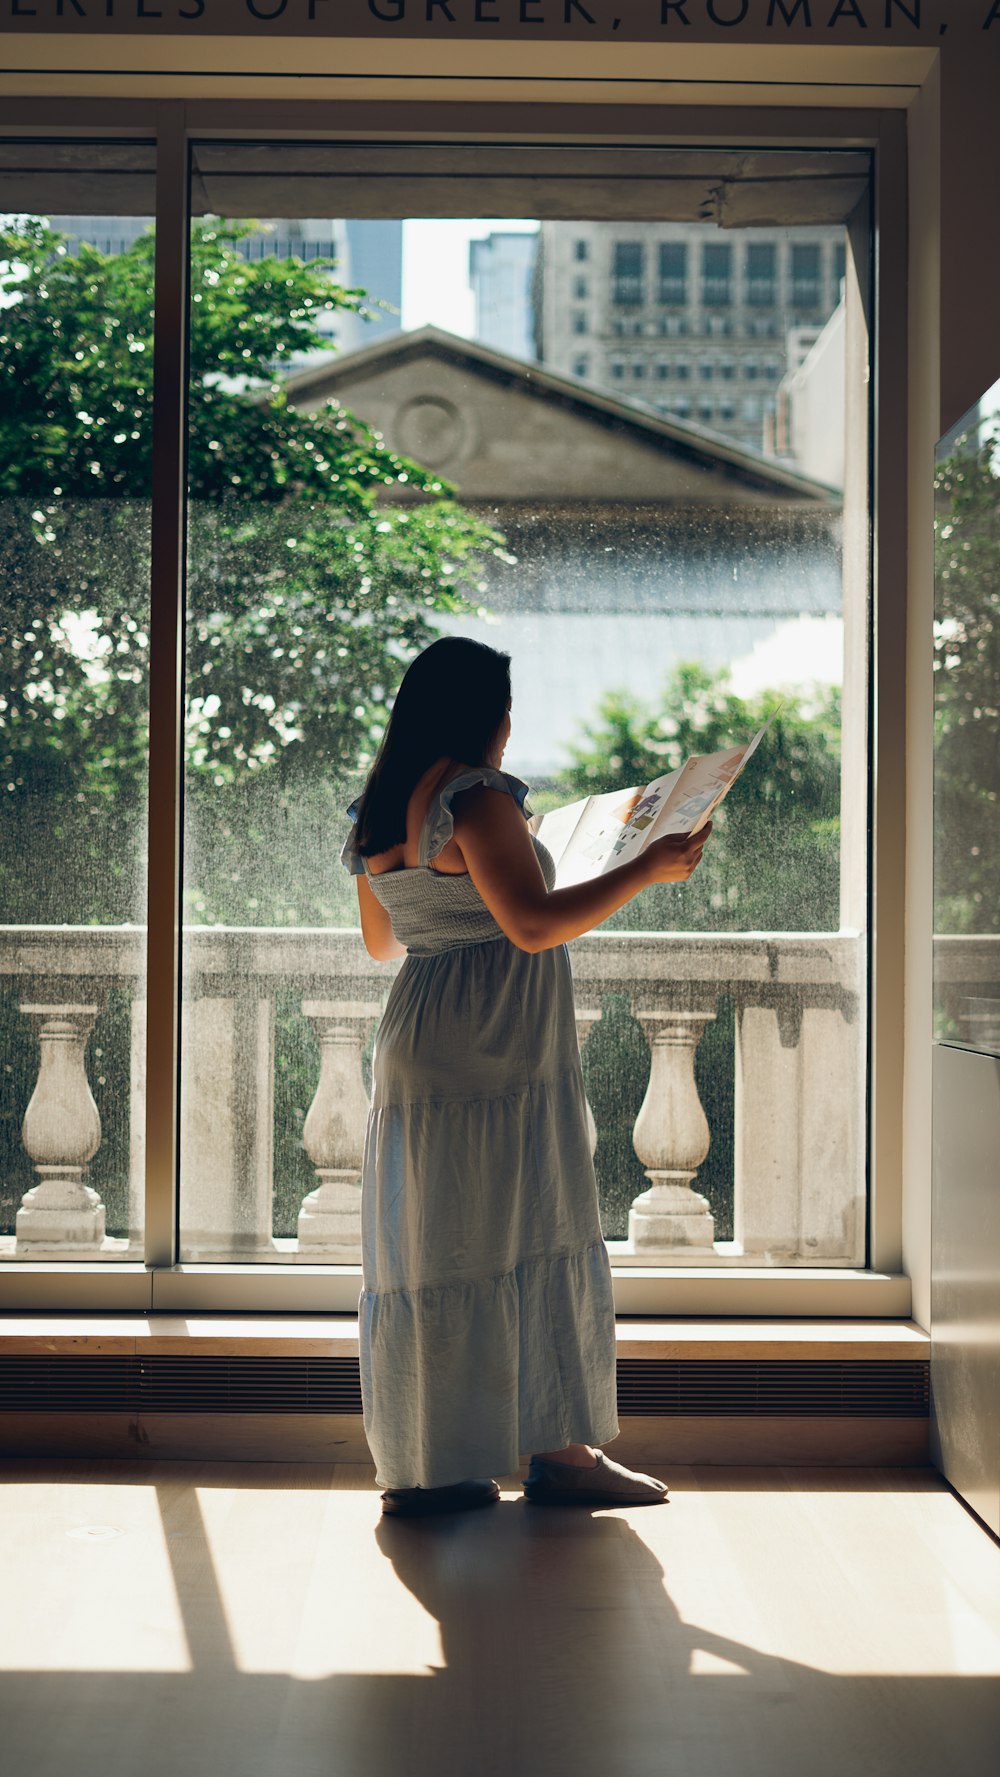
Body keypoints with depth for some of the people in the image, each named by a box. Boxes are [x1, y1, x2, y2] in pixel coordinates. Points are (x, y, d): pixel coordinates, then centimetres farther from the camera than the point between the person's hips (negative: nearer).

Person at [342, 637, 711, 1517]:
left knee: (427, 1248, 9)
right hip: (497, 1056, -9)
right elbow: (533, 924, -22)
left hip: (419, 1041, 9)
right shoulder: (476, 797, -15)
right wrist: (646, 870, -15)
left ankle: (420, 1469, 13)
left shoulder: (381, 814, 12)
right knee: (535, 1239, -1)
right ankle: (561, 1450, 5)